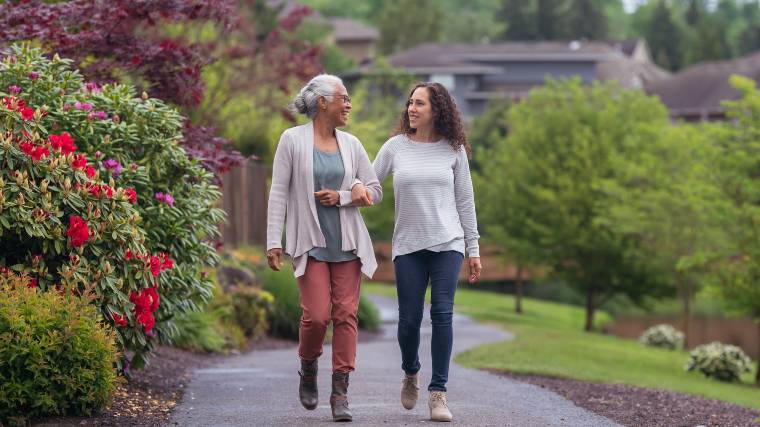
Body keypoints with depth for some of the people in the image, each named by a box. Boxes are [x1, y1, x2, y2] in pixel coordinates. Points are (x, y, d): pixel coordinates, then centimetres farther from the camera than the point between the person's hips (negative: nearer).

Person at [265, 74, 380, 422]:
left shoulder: (350, 144, 8)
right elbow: (278, 193, -4)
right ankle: (308, 371, 18)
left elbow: (374, 190, 12)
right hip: (310, 241, -3)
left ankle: (340, 391, 1)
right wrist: (273, 242, -8)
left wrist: (343, 197, -6)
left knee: (346, 314, -3)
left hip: (347, 242, 4)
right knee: (316, 315, -11)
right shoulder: (293, 140, -3)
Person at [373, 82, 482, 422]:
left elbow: (465, 201, 9)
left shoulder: (453, 149, 5)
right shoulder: (395, 147, 5)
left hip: (447, 243, -1)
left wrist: (473, 249, 8)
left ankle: (438, 393, -5)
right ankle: (410, 374, 30)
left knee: (442, 315, -10)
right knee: (409, 318, -1)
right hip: (408, 245, 1)